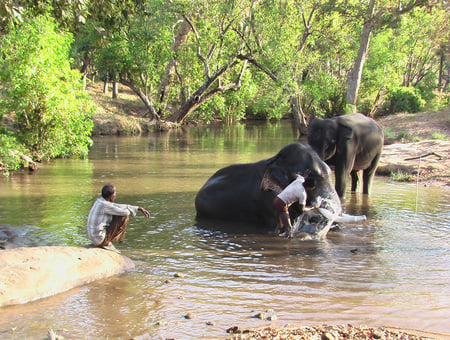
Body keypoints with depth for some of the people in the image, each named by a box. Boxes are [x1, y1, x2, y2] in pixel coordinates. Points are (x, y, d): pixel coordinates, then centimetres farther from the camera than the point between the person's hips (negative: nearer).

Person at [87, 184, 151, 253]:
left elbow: (120, 206, 16)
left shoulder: (100, 201, 7)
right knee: (124, 217, -11)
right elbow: (125, 212, -22)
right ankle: (107, 243, 1)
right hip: (101, 239, -10)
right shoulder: (105, 205, -23)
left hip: (94, 238, 10)